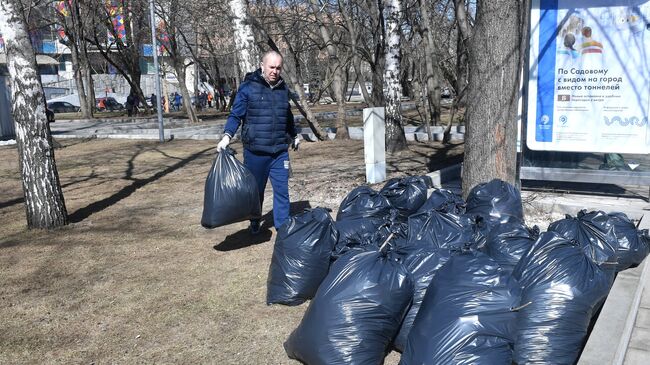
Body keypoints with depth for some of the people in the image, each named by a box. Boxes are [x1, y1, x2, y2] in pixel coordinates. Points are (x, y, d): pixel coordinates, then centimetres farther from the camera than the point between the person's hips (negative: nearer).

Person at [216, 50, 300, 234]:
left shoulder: (283, 88, 9)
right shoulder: (248, 87, -6)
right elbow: (236, 115, -7)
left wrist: (294, 135, 35)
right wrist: (227, 136, -22)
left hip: (280, 151, 3)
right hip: (255, 151, -3)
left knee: (282, 191, 1)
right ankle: (255, 223, 31)